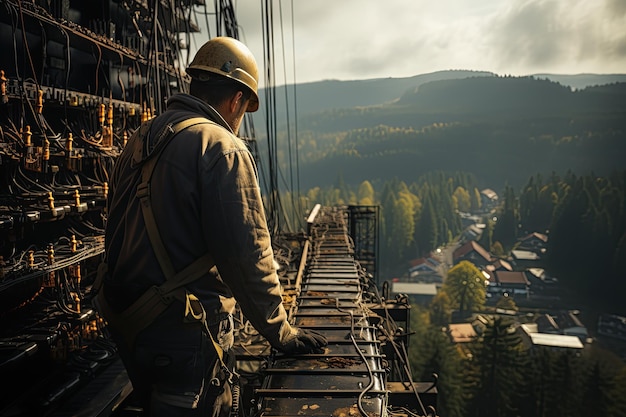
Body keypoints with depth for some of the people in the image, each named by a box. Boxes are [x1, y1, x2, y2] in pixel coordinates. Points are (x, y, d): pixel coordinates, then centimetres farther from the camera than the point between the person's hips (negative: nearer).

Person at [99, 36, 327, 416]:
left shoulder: (139, 141, 9)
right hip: (185, 332, -8)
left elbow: (117, 234, 16)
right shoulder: (223, 149, -17)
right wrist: (282, 334, -8)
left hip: (126, 323, 8)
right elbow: (247, 256, -21)